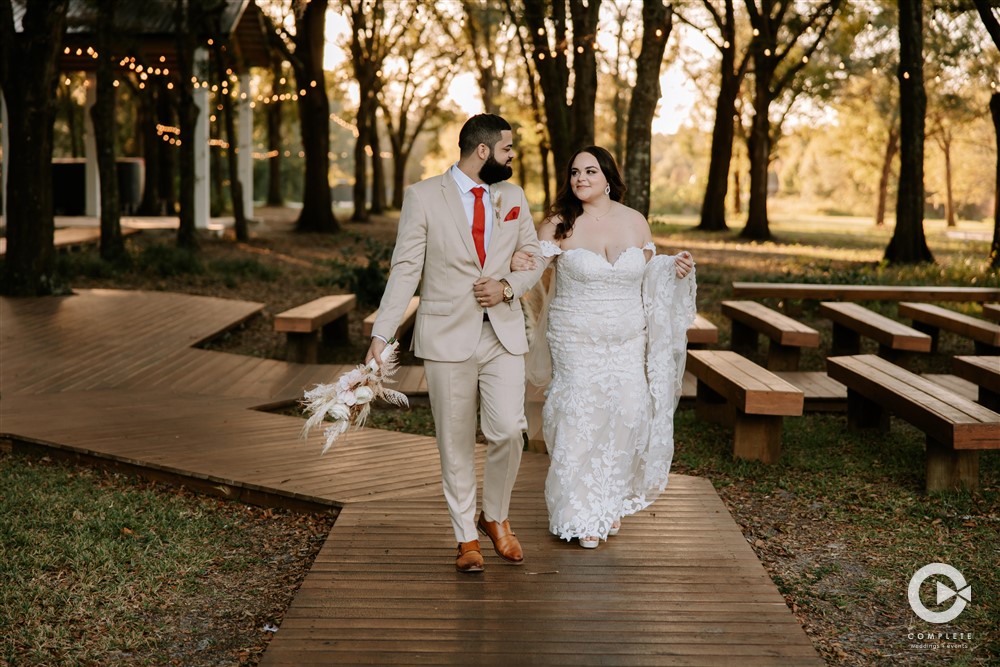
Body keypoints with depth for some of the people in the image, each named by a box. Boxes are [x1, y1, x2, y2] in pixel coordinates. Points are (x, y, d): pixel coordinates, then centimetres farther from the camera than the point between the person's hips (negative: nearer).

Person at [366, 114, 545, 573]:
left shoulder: (513, 197, 9)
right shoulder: (423, 197, -4)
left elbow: (533, 259, 14)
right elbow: (405, 269, -6)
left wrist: (507, 286, -8)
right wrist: (381, 336, -12)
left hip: (504, 333, 3)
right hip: (447, 336, -3)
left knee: (508, 431, -7)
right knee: (456, 443, 5)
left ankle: (495, 518, 19)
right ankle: (467, 538, 20)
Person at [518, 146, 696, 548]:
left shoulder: (635, 222, 4)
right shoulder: (559, 223, -4)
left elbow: (650, 277, 15)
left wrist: (676, 270, -4)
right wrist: (516, 264, -31)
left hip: (628, 343, 3)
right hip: (577, 342, -3)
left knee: (628, 414, -1)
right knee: (580, 418, -3)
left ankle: (611, 501, 21)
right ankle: (580, 514, 12)